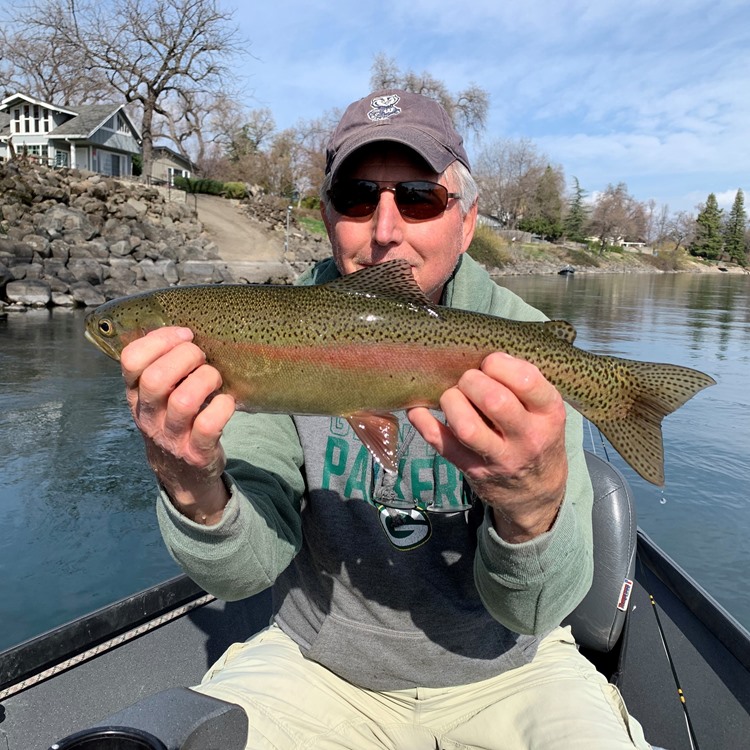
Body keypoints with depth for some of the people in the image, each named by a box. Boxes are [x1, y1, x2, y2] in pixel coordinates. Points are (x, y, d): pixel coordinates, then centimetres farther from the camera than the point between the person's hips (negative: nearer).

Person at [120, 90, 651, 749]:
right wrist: (195, 490, -37)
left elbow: (532, 612, -20)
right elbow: (245, 572, -16)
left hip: (500, 672, 1)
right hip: (316, 663, 1)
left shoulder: (521, 345, -16)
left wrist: (534, 508, -41)